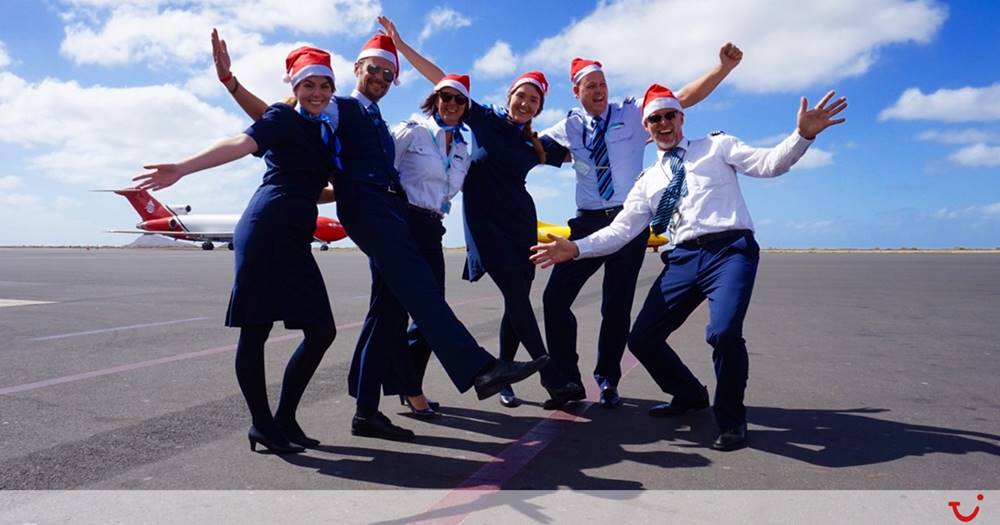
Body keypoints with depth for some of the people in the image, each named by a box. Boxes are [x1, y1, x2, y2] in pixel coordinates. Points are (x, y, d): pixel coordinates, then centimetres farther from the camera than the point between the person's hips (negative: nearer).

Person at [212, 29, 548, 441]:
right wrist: (229, 80, -8)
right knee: (419, 288, -20)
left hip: (389, 209, 8)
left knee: (389, 306, 2)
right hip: (365, 205, -8)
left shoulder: (381, 127, 32)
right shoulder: (338, 109, 10)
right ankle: (479, 369, -29)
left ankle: (366, 410, 7)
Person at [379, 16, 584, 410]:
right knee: (517, 297, -13)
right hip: (485, 220, -4)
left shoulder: (538, 145, 9)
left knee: (517, 300, 3)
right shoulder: (486, 120, 2)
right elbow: (442, 81, 2)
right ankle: (554, 380, -11)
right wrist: (401, 45, 2)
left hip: (519, 222, 4)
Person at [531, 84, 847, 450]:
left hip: (730, 249, -4)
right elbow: (621, 229, 12)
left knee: (723, 332, -28)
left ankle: (731, 420, 0)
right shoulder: (648, 181, 20)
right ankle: (690, 395, 30)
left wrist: (804, 134, -18)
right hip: (684, 258, 5)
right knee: (643, 339, 1)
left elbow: (769, 164, 1)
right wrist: (576, 248, -2)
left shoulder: (717, 146, 13)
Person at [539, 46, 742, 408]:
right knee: (555, 298, -6)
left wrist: (724, 66, -12)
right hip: (588, 221, 2)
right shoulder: (570, 127, 9)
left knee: (617, 305, 2)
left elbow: (686, 97, -2)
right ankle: (567, 377, 13)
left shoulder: (632, 114, 3)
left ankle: (608, 381, 23)